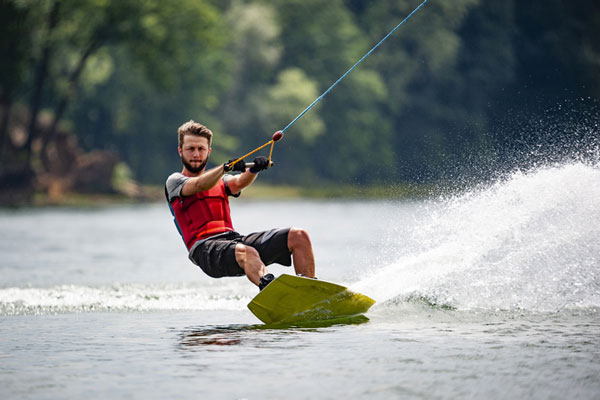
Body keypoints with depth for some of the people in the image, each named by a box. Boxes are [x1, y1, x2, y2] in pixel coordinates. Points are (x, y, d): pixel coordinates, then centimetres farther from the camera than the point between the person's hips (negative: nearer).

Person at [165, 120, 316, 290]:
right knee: (247, 252, -39)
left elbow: (239, 183, 4)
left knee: (299, 236, -10)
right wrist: (226, 167, -29)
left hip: (234, 238, 6)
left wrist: (254, 170, -20)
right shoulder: (175, 181, 12)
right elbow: (200, 186, -11)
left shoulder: (219, 181, 28)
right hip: (205, 248, -6)